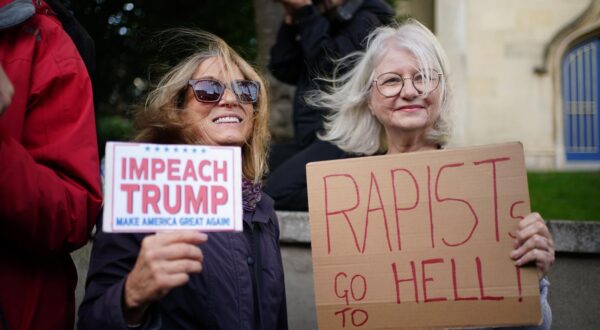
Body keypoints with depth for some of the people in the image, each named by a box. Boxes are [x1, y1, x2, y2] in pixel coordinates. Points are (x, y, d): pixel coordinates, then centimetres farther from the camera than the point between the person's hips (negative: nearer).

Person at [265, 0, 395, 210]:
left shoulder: (367, 20, -4)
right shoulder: (321, 21, 20)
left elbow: (329, 66, -18)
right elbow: (282, 70, 13)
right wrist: (291, 19, 5)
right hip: (311, 139, 9)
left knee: (276, 192, -29)